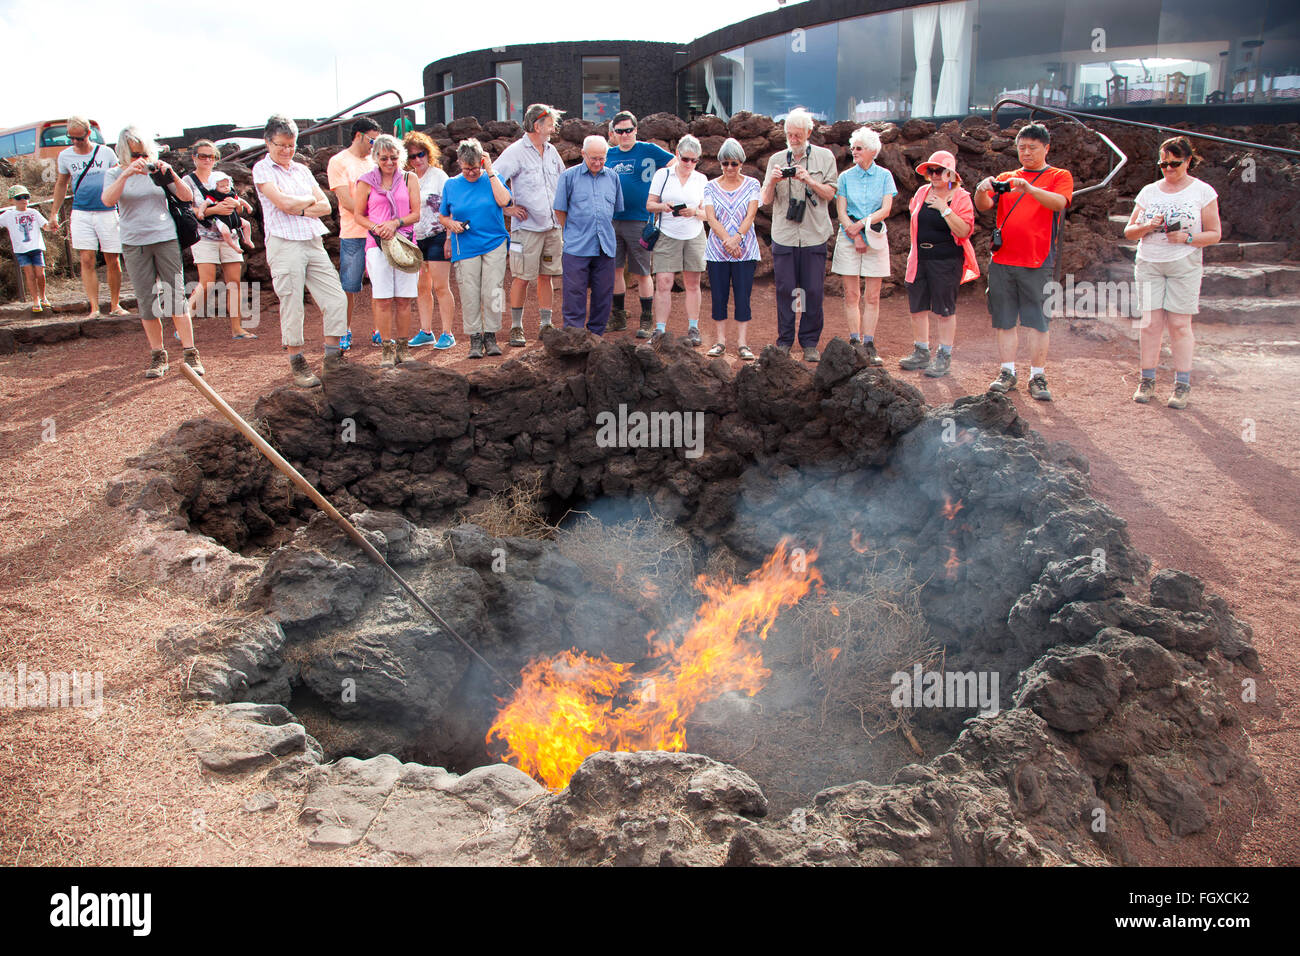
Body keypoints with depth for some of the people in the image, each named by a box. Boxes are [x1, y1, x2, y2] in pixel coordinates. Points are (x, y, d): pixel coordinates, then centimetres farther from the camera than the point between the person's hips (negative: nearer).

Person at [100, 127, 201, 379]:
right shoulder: (115, 174, 5)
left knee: (175, 297, -4)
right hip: (134, 244, 1)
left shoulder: (158, 170, 6)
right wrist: (126, 174, -25)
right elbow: (107, 200, -14)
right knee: (147, 302, 2)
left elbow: (187, 197, -2)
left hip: (165, 238, 0)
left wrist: (171, 174, -18)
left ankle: (190, 354, -2)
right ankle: (158, 357, 9)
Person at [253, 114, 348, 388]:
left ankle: (332, 358, 12)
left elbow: (325, 206, 9)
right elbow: (283, 202, -13)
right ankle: (298, 365, 8)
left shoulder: (301, 170, 18)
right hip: (284, 244, -6)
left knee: (336, 299, 0)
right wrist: (309, 200, 4)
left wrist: (300, 210, -7)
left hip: (313, 242, 6)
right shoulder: (262, 169, 1)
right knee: (292, 307, -3)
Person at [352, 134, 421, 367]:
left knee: (404, 299, 1)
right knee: (383, 300, -5)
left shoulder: (409, 179, 9)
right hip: (377, 245, -1)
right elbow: (358, 215, 9)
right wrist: (376, 228, -10)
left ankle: (402, 347, 12)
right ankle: (388, 348, 2)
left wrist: (395, 223, -12)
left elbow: (416, 214, 5)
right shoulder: (366, 182, 7)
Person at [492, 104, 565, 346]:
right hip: (527, 227, -6)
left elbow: (563, 183, 28)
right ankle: (516, 328, 5)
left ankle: (545, 325, 15)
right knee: (522, 278, -3)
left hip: (553, 226, 6)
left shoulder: (552, 151, 14)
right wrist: (507, 208, -12)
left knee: (546, 276, 9)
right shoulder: (516, 152, -7)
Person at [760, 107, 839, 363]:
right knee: (785, 290, 2)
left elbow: (829, 193, 4)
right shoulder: (776, 159, 9)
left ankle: (810, 343, 10)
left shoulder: (825, 157, 7)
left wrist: (809, 180, -12)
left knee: (813, 291, 0)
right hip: (783, 235, 1)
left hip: (814, 236, -1)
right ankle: (784, 341, 13)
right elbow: (766, 200, 8)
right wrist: (773, 181, -12)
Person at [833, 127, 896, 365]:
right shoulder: (845, 177, 7)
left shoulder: (884, 176, 5)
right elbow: (841, 211, 0)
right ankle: (854, 343, 4)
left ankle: (868, 346, 1)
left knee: (872, 297, -1)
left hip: (875, 238, 0)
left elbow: (886, 210, -4)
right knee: (851, 294, -1)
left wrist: (861, 224, -14)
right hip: (848, 238, 1)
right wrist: (854, 235, -11)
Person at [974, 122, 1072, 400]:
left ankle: (1038, 377, 2)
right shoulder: (1005, 178, 17)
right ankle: (1007, 372, 12)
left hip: (1037, 262, -3)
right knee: (1005, 320, 4)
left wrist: (1029, 188, -30)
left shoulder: (1060, 177, 8)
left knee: (1037, 322, -3)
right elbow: (984, 206, 3)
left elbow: (1058, 202, -13)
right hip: (1002, 261, 3)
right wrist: (982, 189, -20)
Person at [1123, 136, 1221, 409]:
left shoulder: (1202, 191, 4)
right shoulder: (1148, 192, 11)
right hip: (1148, 263, 2)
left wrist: (1187, 238, -15)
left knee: (1180, 324, -4)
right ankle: (1147, 381, 6)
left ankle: (1182, 385, 0)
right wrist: (1147, 226, -10)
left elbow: (1215, 233, 3)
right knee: (1150, 322, -1)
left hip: (1184, 264, -2)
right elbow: (1129, 231, 11)